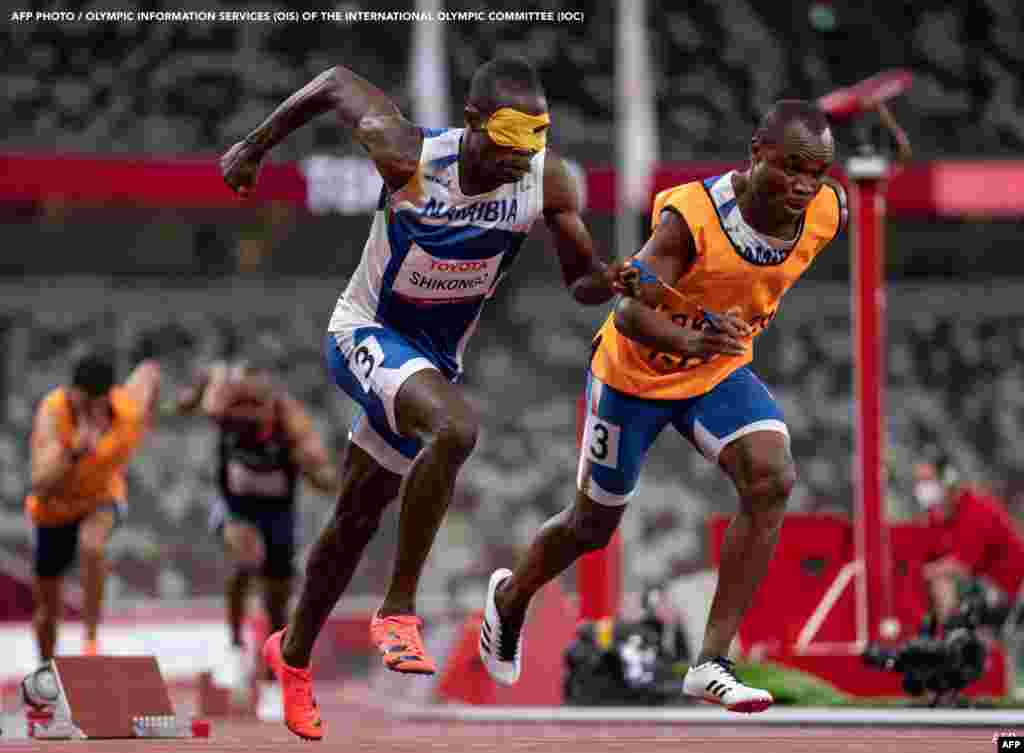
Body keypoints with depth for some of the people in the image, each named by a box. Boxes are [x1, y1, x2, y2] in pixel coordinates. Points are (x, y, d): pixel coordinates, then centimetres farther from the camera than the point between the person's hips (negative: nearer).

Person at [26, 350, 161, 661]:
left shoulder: (130, 411, -28)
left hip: (101, 498, 0)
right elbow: (40, 485, -46)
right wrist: (76, 451, -61)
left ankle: (91, 641, -21)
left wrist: (142, 423, 3)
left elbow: (149, 371, -3)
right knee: (48, 607, 12)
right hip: (54, 507, 0)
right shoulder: (51, 413, -36)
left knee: (91, 546, -36)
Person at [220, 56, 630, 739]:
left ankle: (294, 655, 40)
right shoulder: (409, 156, -25)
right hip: (367, 334, -5)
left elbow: (580, 279, -7)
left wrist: (608, 281, -31)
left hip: (436, 359, 5)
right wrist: (256, 145, 1)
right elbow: (338, 81, -9)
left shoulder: (547, 181, -17)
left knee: (358, 519, 18)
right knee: (456, 425, -35)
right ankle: (399, 610, -24)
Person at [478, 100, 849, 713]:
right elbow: (630, 314, -37)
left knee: (772, 479, -25)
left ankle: (713, 663, -20)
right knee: (592, 527, 13)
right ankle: (510, 598, 48)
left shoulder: (827, 213, -17)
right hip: (637, 372, -4)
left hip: (721, 371, 4)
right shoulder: (691, 214, -33)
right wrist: (692, 342, -56)